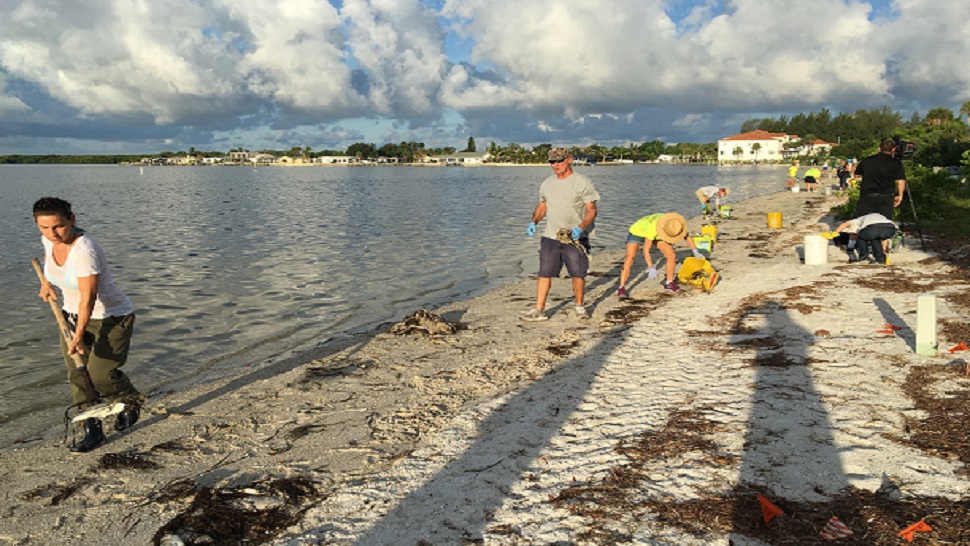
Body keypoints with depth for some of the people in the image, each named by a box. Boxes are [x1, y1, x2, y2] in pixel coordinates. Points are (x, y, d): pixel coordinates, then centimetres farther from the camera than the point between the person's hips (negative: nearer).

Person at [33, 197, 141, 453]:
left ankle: (130, 401, 19)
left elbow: (88, 298, -30)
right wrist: (46, 281, 13)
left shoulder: (84, 251, -30)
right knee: (77, 374, 1)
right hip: (72, 315, 8)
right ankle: (92, 431, 11)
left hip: (111, 318, -7)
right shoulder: (50, 239, -5)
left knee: (100, 374, -13)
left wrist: (79, 336, -32)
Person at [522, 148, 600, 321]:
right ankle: (539, 310, 4)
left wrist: (580, 228, -23)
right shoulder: (547, 183, 11)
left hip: (575, 239, -3)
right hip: (550, 236, 4)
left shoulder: (583, 182, -5)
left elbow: (592, 210, -7)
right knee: (544, 274, 0)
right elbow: (542, 206, 22)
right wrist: (533, 221, 3)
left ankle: (579, 307, 22)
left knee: (578, 274, 3)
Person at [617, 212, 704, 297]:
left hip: (657, 234, 6)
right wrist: (651, 268, -39)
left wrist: (696, 252, -16)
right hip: (637, 232, -5)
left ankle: (669, 283, 8)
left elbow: (687, 237, -8)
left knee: (672, 256, -7)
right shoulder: (653, 228, -43)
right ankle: (622, 288, -21)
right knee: (630, 259, -24)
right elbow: (646, 250, -36)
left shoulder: (675, 224, -26)